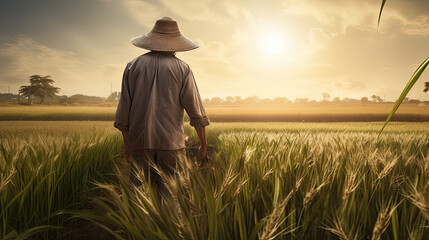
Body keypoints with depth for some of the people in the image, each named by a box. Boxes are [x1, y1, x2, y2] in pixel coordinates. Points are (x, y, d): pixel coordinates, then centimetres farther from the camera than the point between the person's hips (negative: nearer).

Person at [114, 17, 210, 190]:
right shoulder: (181, 68, 1)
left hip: (139, 141, 2)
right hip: (171, 143, -2)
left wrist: (127, 144, 17)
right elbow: (196, 111, -1)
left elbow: (124, 108, 9)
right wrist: (203, 144, 7)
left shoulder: (133, 66, 8)